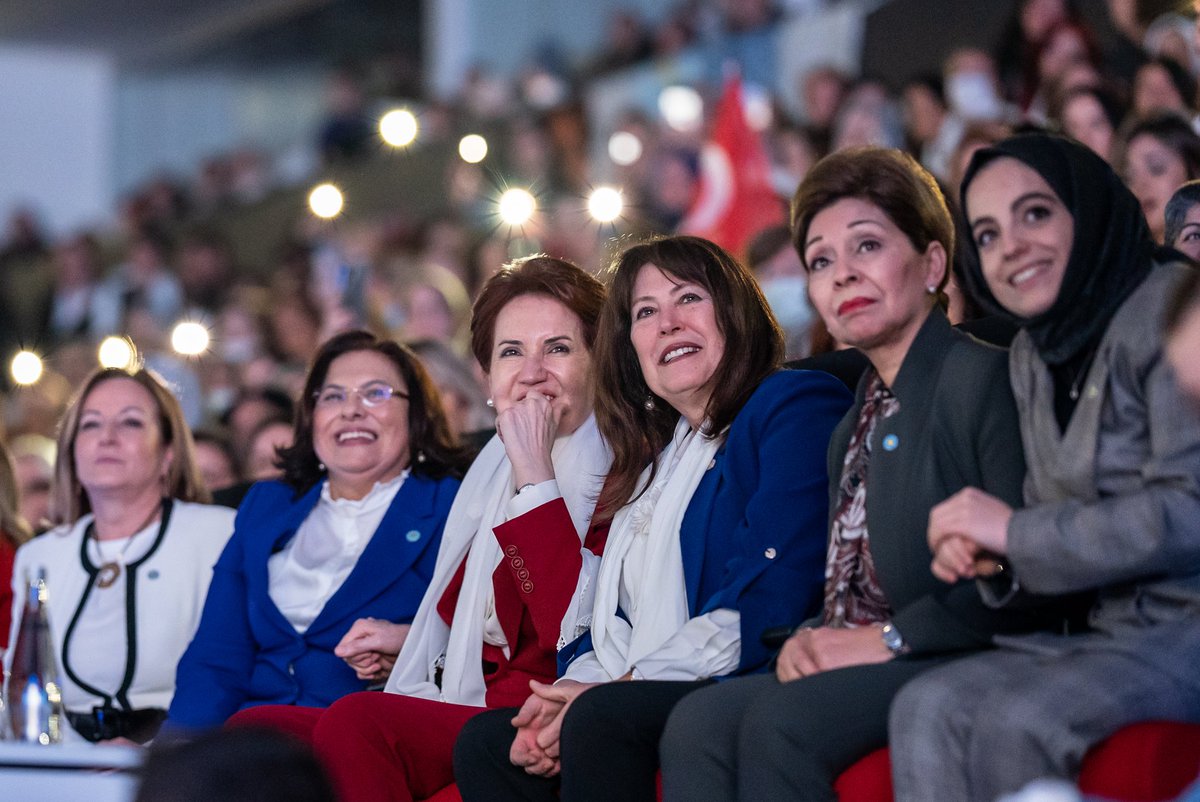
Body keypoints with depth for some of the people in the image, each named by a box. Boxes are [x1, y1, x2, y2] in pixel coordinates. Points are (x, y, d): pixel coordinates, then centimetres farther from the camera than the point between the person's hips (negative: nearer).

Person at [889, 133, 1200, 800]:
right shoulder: (1032, 356, 17)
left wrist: (1017, 532, -12)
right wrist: (992, 561, -4)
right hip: (1116, 629, 7)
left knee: (1015, 719, -30)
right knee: (928, 708, -19)